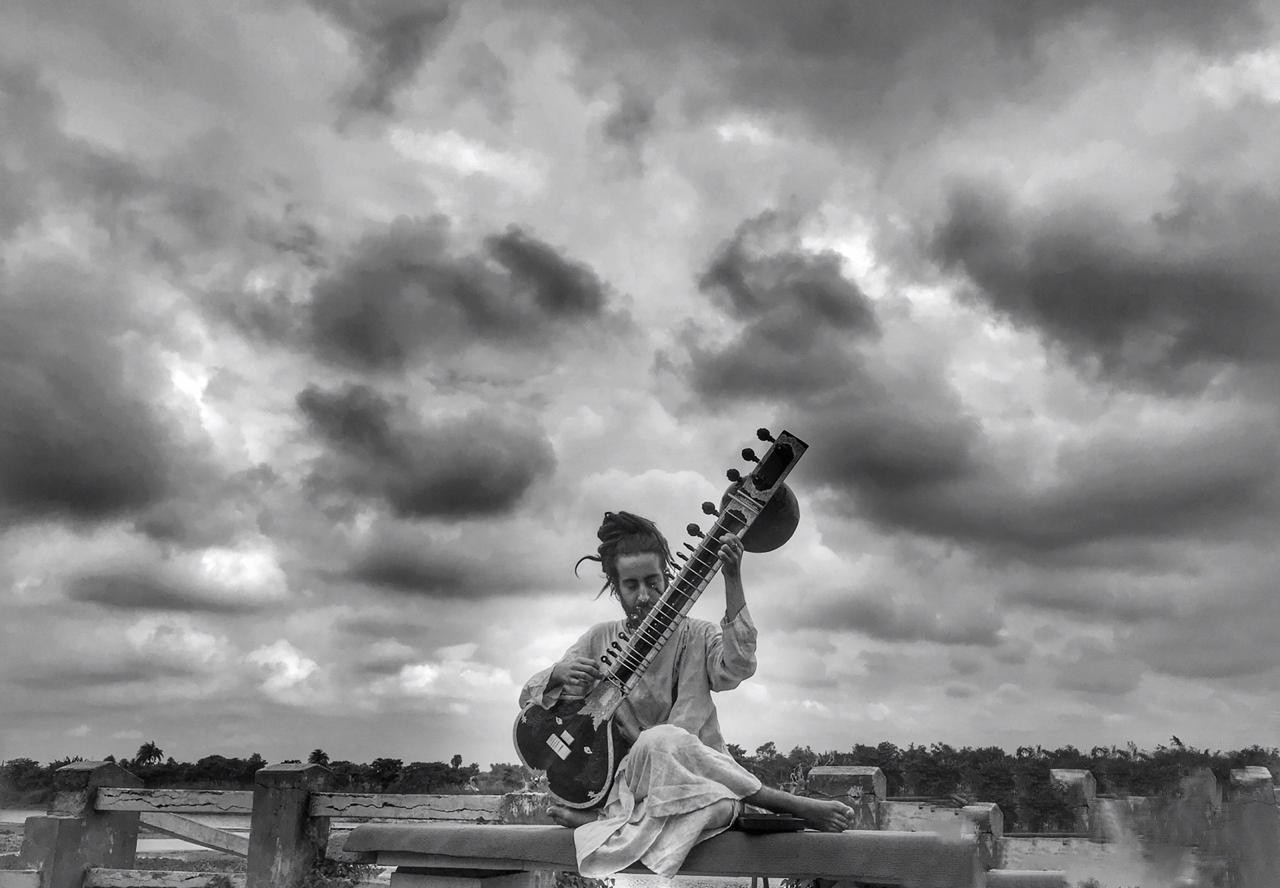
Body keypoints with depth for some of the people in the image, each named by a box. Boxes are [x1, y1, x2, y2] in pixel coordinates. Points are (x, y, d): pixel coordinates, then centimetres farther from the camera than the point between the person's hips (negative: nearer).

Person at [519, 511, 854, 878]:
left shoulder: (697, 636, 2)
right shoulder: (600, 640, 8)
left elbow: (737, 668, -21)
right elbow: (527, 697, 9)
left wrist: (732, 580, -30)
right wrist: (558, 673, -15)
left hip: (699, 775, -2)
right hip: (629, 777, 3)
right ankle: (794, 806, -22)